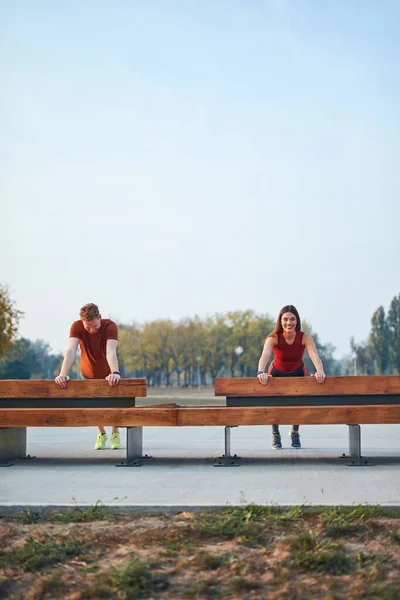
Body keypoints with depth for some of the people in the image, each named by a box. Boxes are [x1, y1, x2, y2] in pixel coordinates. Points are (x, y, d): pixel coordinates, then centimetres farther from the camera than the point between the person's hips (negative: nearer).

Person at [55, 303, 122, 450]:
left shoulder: (110, 326, -31)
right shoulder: (76, 327, -27)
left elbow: (111, 352, -45)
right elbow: (71, 351, -40)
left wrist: (115, 373, -62)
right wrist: (63, 374, -54)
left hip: (107, 374, -1)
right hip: (88, 374, 1)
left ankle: (115, 434, 27)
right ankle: (101, 434, 33)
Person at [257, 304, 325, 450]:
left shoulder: (305, 337, -29)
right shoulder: (273, 338, -32)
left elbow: (314, 356, -43)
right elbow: (265, 355, -48)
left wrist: (320, 372, -64)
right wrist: (261, 372, -68)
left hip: (297, 373, 1)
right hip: (277, 373, -1)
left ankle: (295, 433, 21)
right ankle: (275, 435, 13)